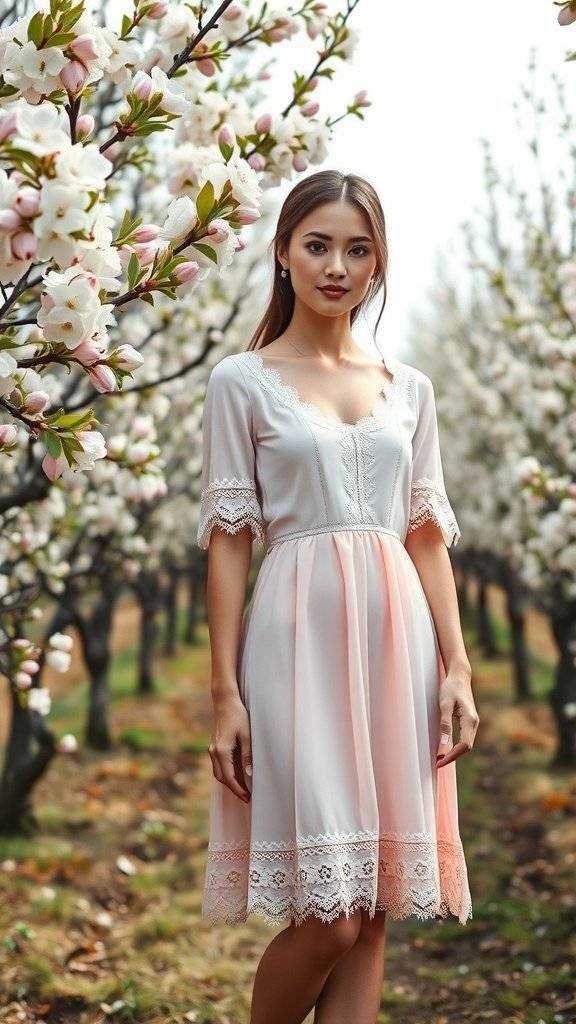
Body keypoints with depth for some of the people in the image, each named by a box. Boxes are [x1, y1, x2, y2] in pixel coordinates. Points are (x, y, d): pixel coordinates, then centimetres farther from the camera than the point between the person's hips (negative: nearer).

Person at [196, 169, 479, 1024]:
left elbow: (428, 536, 13)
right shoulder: (242, 382, 3)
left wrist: (456, 668, 3)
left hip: (397, 637, 4)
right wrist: (225, 692, -7)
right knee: (328, 914, -9)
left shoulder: (408, 389, 14)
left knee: (372, 914, 3)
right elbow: (229, 540, -1)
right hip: (301, 635, -4)